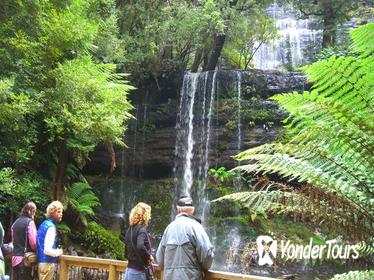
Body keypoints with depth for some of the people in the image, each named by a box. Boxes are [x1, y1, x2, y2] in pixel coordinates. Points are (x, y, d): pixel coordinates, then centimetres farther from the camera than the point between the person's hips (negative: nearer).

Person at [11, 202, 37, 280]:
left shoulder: (15, 223, 11)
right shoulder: (29, 222, -10)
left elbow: (13, 240, 14)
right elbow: (33, 241, -14)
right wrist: (35, 251, 3)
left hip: (15, 257, 7)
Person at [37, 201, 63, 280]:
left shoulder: (44, 224, 12)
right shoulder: (51, 226, -16)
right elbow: (47, 250, -24)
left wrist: (56, 251, 20)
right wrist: (58, 252, -7)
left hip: (41, 261, 9)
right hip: (48, 262, -9)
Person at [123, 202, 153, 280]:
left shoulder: (130, 229, 10)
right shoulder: (141, 230, -13)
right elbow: (140, 247, -31)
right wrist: (148, 256, -16)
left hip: (129, 270, 8)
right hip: (138, 272, -8)